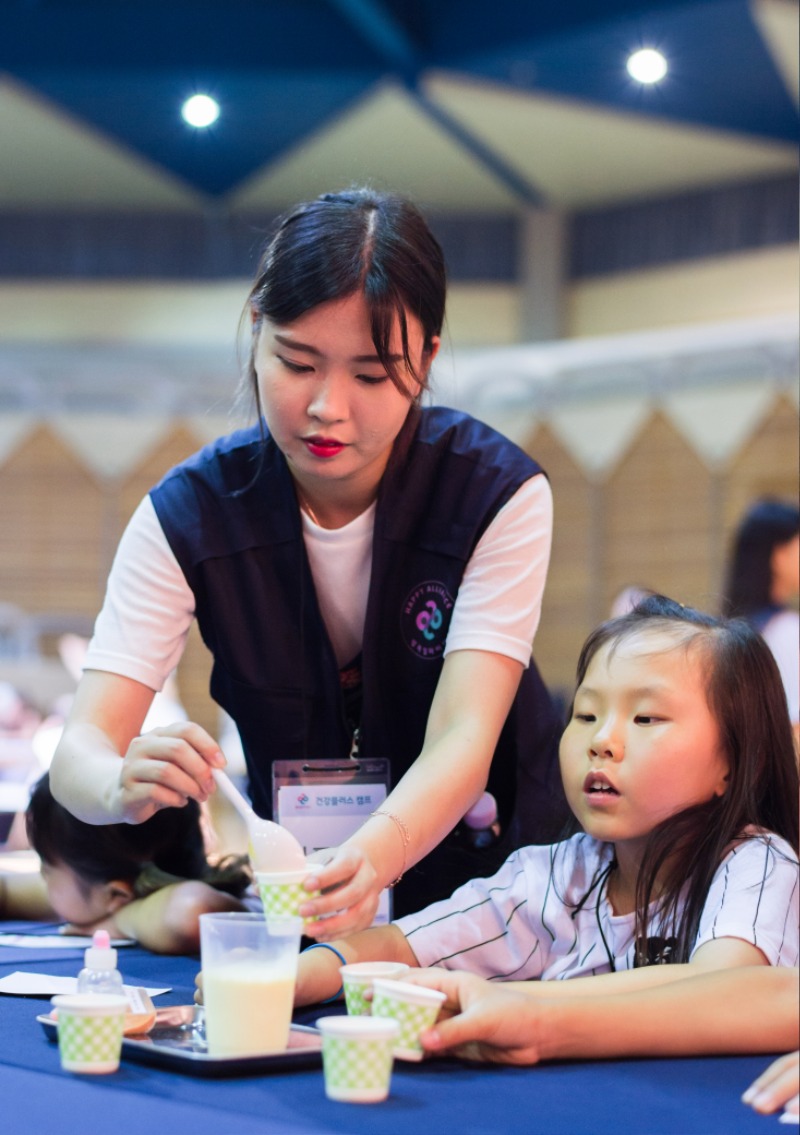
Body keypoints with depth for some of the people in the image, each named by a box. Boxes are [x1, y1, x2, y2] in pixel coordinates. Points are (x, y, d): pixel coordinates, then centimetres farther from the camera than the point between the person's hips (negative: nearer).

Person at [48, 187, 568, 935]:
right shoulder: (188, 515, -14)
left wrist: (373, 859, -48)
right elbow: (79, 752, -20)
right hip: (291, 873, 3)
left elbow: (462, 744, -27)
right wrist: (125, 785, -45)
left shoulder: (499, 494, -17)